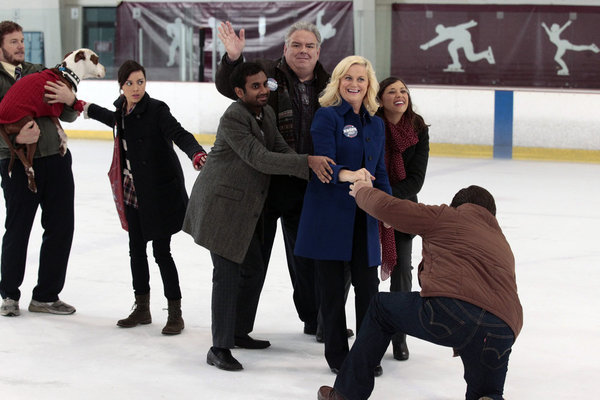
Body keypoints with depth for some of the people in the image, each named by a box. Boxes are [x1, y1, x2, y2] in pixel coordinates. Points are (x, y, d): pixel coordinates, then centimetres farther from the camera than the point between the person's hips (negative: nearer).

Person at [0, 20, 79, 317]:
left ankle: (46, 296, 17)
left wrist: (70, 99, -11)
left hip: (55, 160, 4)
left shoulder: (39, 72, 13)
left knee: (61, 228, 5)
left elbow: (68, 116, 10)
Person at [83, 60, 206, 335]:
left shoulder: (156, 110, -15)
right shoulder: (123, 111, 5)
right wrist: (87, 109, 44)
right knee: (136, 249, 13)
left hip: (160, 192, -7)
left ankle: (175, 313, 7)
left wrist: (196, 154, -48)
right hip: (133, 192, 7)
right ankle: (142, 308, 28)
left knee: (161, 251, -3)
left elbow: (179, 134, -28)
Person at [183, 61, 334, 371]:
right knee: (227, 273, -9)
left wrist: (314, 168, -15)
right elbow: (260, 159, -28)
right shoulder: (233, 118, -21)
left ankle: (239, 332, 32)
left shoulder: (267, 113, 7)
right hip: (222, 205, -9)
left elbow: (281, 150, 2)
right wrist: (307, 161, -35)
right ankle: (219, 348, -2)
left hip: (248, 207, 9)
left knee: (254, 269, 16)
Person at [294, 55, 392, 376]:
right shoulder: (327, 116, -5)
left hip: (363, 216, 5)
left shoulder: (375, 124, 13)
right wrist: (346, 174, -36)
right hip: (329, 213, -5)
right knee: (332, 286, 2)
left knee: (368, 284, 2)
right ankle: (336, 353, 15)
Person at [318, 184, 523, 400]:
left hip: (449, 310, -4)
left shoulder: (448, 217, 17)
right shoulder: (503, 245, 34)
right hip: (503, 333, 4)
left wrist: (363, 191, 35)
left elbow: (386, 207, 13)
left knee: (381, 308, 25)